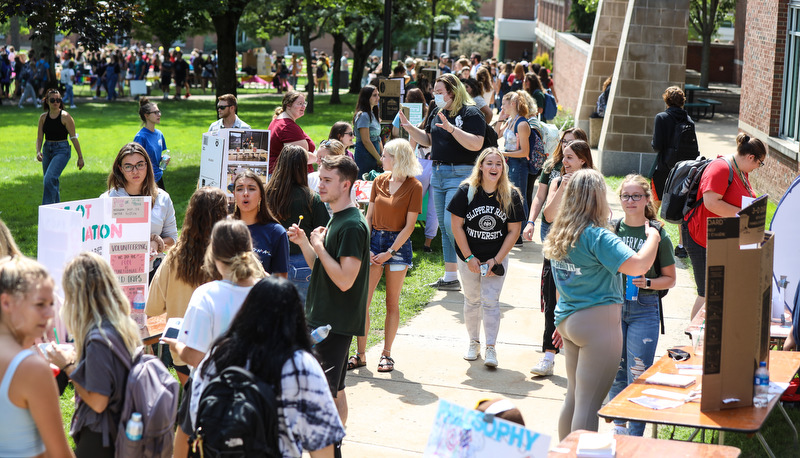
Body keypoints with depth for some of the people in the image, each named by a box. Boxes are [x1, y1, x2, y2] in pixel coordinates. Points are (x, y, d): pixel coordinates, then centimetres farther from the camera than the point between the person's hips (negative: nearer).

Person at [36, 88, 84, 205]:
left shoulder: (65, 117, -8)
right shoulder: (43, 117, 5)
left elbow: (73, 138, -6)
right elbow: (39, 138, 6)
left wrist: (80, 157, -4)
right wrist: (38, 151, -13)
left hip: (62, 150, -6)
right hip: (47, 150, 6)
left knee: (49, 179, -22)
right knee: (52, 182, 13)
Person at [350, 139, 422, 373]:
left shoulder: (414, 187, -7)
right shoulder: (380, 181, 7)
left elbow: (409, 225, -8)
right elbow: (369, 216, 8)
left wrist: (390, 252, -13)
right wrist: (365, 246, -3)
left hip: (398, 243, -4)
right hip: (375, 239, 4)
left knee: (392, 302, 4)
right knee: (362, 300, -2)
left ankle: (387, 354, 15)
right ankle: (361, 354, 5)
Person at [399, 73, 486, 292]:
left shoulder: (471, 113, -10)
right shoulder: (437, 113, 13)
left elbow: (476, 144, -21)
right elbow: (428, 140, 22)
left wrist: (451, 128, -28)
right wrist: (408, 126, 8)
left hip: (460, 175, -8)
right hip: (438, 173, 8)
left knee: (451, 223, -16)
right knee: (444, 226, 10)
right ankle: (450, 276, 16)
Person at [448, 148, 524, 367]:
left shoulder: (512, 196, -8)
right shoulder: (466, 191, -11)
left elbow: (514, 230, -5)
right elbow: (457, 226, -8)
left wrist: (496, 260, -11)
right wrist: (469, 258, -12)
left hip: (496, 258, -1)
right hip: (469, 257, 1)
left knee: (490, 301, -7)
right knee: (472, 300, 11)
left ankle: (491, 348, -3)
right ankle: (474, 343, 25)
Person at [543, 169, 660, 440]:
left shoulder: (560, 235, 10)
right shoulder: (596, 236, -17)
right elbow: (639, 265, -25)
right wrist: (653, 236, -7)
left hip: (567, 320, 9)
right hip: (597, 323, -9)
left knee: (573, 397, 18)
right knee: (589, 404, -6)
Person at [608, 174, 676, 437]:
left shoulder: (658, 234, -3)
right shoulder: (612, 230, 5)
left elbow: (670, 279, 3)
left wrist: (646, 283, -15)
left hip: (644, 309, -3)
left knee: (638, 376, -5)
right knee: (615, 371, 9)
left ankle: (634, 437, 2)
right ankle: (618, 425, 25)